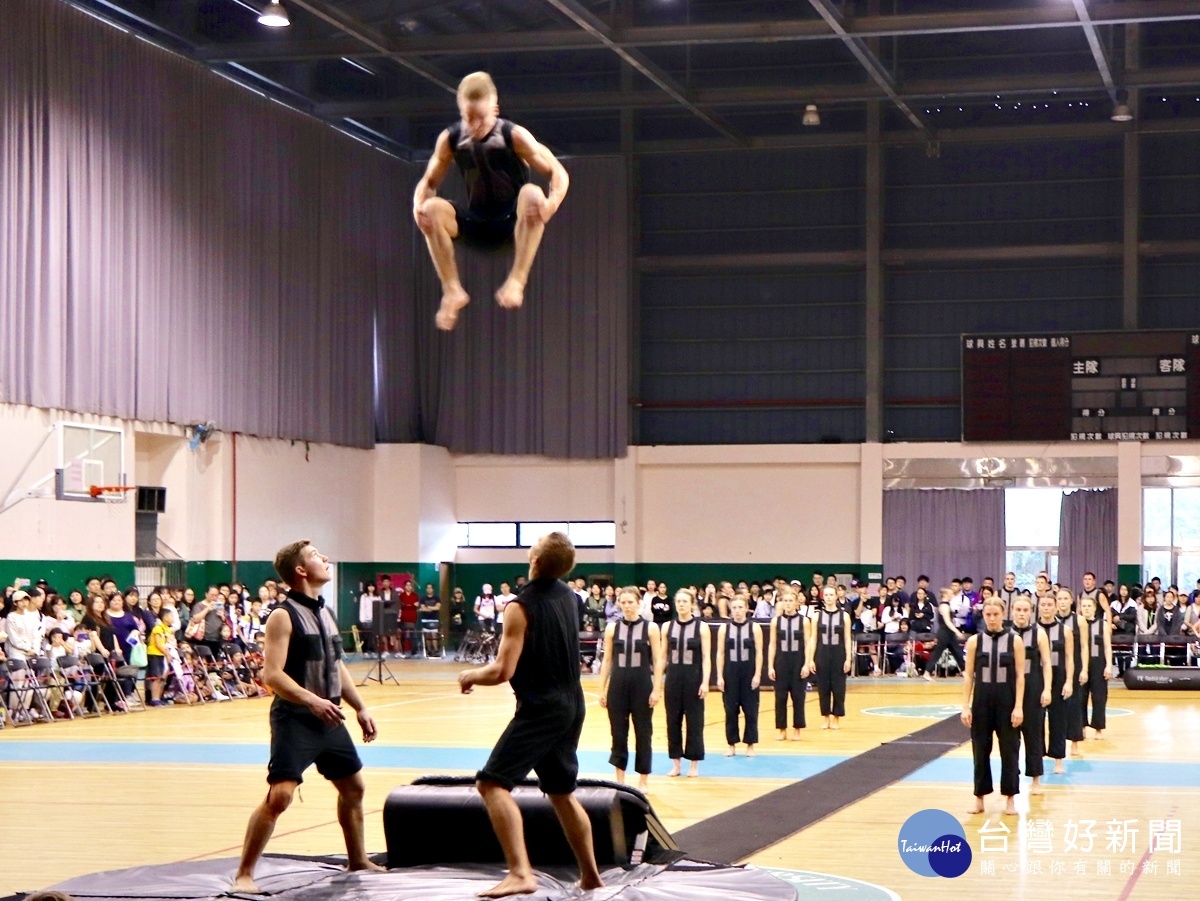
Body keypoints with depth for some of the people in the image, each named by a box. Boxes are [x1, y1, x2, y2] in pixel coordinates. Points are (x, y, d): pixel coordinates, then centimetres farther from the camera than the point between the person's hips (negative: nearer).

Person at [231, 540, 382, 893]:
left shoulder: (325, 612, 12)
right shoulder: (283, 615, -13)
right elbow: (272, 675, -20)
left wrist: (360, 708, 15)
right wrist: (312, 701, -30)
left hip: (329, 719, 8)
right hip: (295, 720, -8)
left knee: (353, 787, 19)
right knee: (279, 795, -17)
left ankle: (358, 861, 38)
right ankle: (244, 874, -9)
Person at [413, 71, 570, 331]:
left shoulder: (514, 136, -13)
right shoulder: (450, 139, -5)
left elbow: (558, 173, -12)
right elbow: (429, 182, 5)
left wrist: (553, 202, -33)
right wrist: (418, 205, -18)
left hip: (515, 223, -3)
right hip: (475, 225, 3)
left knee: (532, 194, -35)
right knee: (432, 210, -24)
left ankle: (517, 281, -33)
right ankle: (452, 290, -20)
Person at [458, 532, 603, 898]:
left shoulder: (522, 606, -16)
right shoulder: (567, 595, 7)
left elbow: (502, 671, -20)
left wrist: (470, 675, -1)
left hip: (540, 708, -9)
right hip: (572, 704, 9)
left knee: (493, 782, -14)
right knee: (562, 792, 23)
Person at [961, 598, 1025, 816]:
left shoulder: (1015, 641, -3)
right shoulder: (974, 641, 0)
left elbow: (1019, 676, -3)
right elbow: (968, 675, 2)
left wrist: (1019, 707, -10)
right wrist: (965, 706, -4)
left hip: (1007, 701, -1)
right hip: (981, 701, 1)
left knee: (1009, 750, 3)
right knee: (980, 750, 6)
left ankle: (1010, 798, 13)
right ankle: (980, 798, 15)